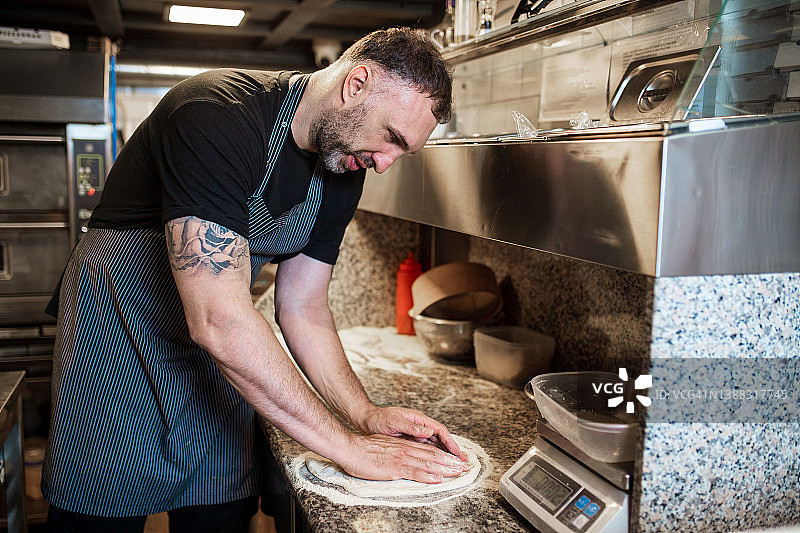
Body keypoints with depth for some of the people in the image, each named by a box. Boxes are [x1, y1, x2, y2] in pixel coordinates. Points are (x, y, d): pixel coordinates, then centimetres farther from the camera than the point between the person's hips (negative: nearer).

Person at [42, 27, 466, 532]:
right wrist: (349, 447, -31)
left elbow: (303, 309, 1)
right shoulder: (216, 116, -31)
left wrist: (365, 414, -13)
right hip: (119, 333, -6)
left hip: (222, 352, 6)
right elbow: (217, 321, -36)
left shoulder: (346, 167, -5)